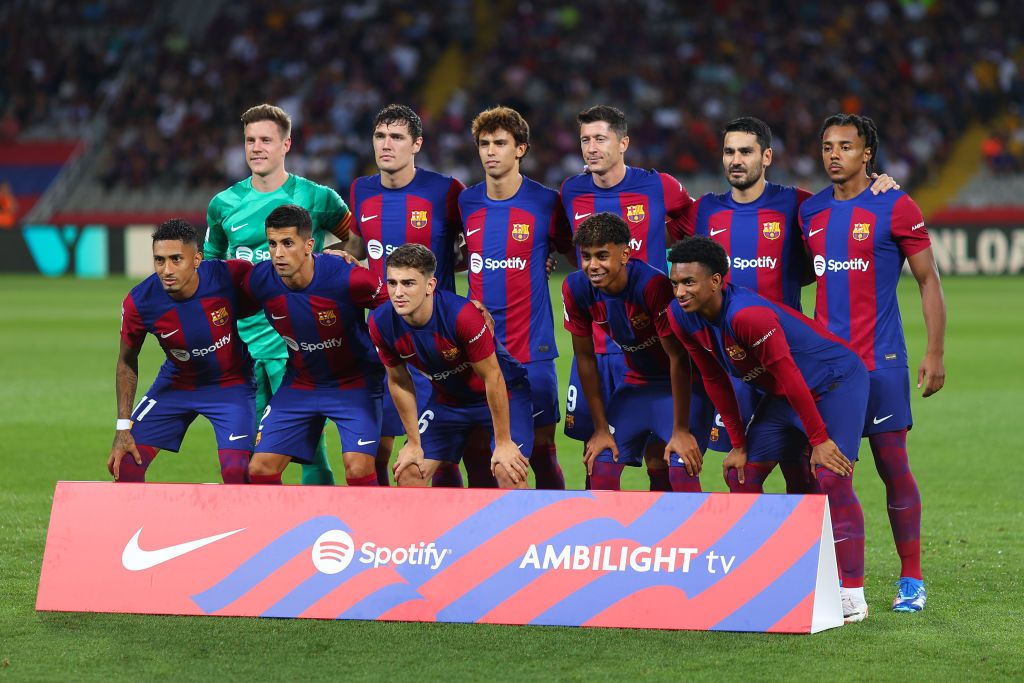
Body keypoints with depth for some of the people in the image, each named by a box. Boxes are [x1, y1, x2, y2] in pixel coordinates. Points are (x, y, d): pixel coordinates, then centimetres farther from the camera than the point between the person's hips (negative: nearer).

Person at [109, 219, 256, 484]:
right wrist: (123, 427, -5)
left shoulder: (232, 276, -28)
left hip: (230, 383, -2)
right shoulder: (139, 302, -22)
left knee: (237, 471, -21)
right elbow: (127, 361, -4)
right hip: (176, 383, 2)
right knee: (124, 464, -3)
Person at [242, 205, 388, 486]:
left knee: (359, 468, -21)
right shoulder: (258, 281, -15)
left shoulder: (346, 278, -27)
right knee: (260, 468, -4)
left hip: (354, 381, -4)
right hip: (300, 384, 4)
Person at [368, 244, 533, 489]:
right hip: (447, 399, 5)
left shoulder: (462, 315, -34)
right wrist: (414, 443, 2)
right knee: (408, 473, -2)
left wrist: (502, 443, -18)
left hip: (503, 393, -5)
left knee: (509, 473, -21)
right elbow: (398, 382, -2)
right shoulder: (381, 324, -19)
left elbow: (492, 378, -24)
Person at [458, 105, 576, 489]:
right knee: (473, 451, 2)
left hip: (531, 352, -3)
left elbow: (578, 258, 8)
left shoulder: (545, 203, -4)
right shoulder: (465, 203, 6)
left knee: (541, 450, -1)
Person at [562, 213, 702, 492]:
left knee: (682, 471, -20)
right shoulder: (575, 289, -15)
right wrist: (601, 428, -2)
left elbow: (678, 359, -25)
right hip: (635, 382, 5)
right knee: (600, 468, -5)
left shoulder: (652, 284, -31)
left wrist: (680, 431, -23)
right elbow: (585, 359, -3)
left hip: (680, 384, -5)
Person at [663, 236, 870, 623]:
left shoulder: (747, 315, -36)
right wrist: (739, 444, 4)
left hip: (837, 383, -9)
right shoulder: (682, 318, -11)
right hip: (782, 395, 9)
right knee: (740, 474, 6)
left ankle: (852, 594, -16)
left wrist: (819, 439, -23)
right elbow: (714, 380, 1)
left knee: (831, 477, -20)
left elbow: (789, 376, -29)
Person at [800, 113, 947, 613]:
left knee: (893, 467, -2)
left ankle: (911, 581, 7)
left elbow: (928, 281, -1)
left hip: (881, 361, -4)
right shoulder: (810, 211, 10)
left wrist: (935, 352, -7)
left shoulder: (895, 207, -4)